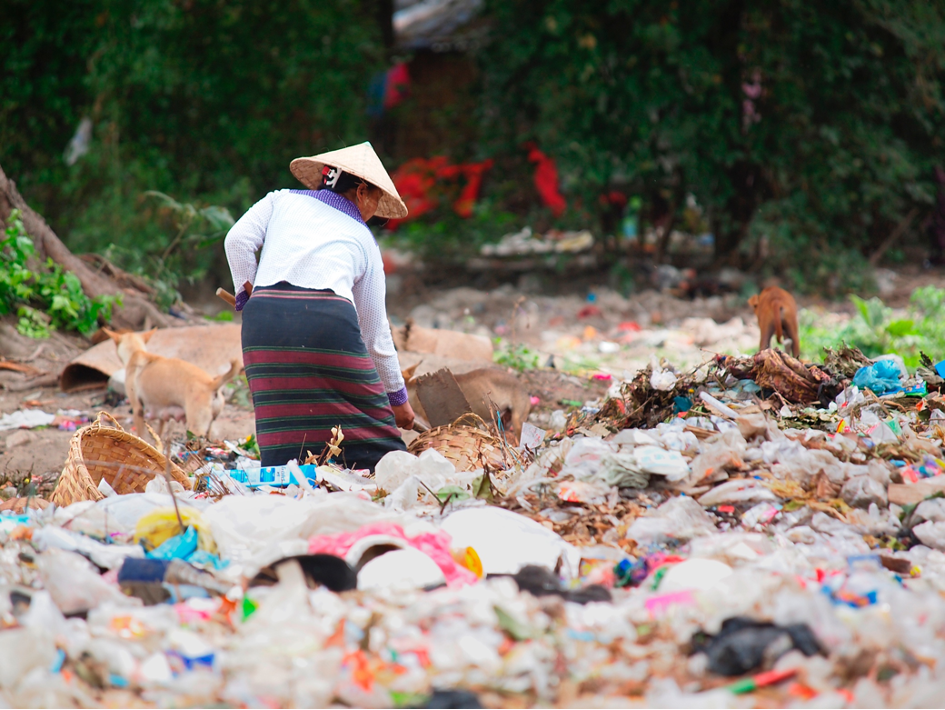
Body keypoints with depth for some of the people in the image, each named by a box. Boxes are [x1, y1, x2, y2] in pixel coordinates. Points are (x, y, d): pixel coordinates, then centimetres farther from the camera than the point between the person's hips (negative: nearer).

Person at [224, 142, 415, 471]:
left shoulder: (282, 200, 25)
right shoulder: (364, 240, 23)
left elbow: (238, 239, 6)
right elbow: (376, 332, 24)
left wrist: (247, 291, 21)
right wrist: (398, 397, 31)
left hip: (265, 317, 1)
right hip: (330, 317, -1)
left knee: (283, 427, 2)